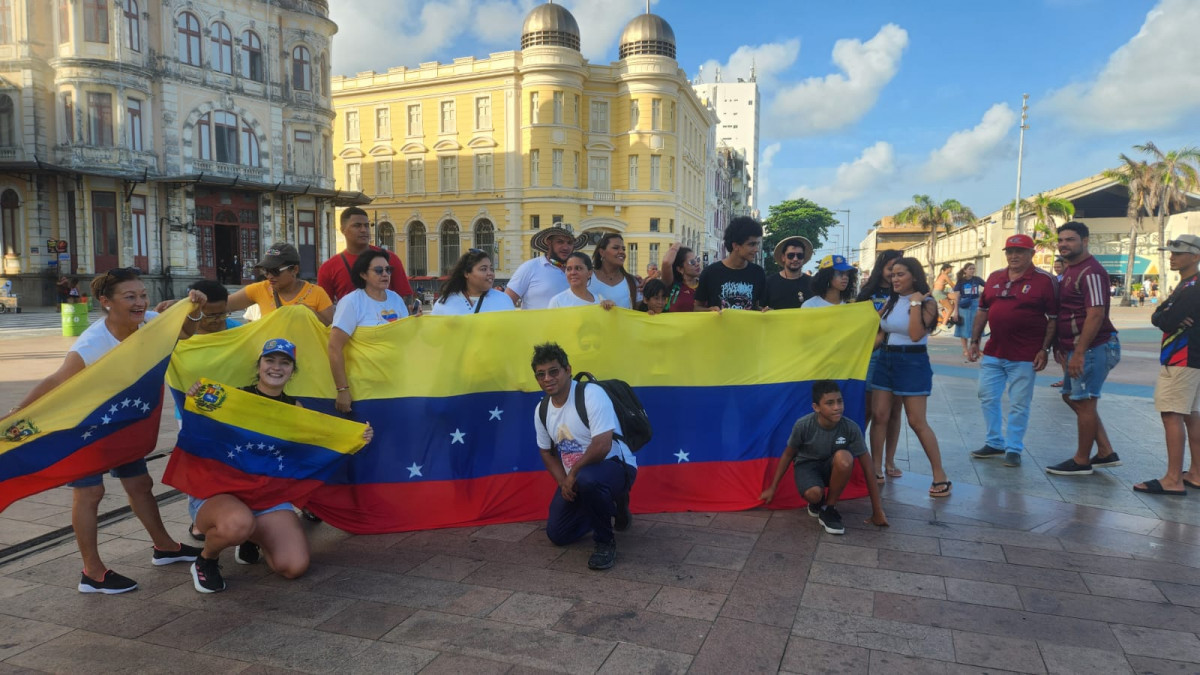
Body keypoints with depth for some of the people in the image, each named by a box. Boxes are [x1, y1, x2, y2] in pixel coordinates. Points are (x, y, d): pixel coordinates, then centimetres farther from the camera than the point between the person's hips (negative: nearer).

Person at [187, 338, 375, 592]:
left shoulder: (295, 408, 6)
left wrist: (358, 440, -12)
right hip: (217, 490, -4)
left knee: (295, 566, -14)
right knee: (237, 523, -41)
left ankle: (252, 539, 20)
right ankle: (206, 560, -3)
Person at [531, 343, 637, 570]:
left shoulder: (591, 394, -23)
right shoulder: (541, 410, 0)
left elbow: (602, 446, -30)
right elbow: (547, 452, 13)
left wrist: (573, 474, -20)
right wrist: (563, 482, -4)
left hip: (614, 467, -8)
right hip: (574, 478, 8)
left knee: (588, 479, -41)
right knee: (557, 535, 7)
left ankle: (606, 541, -15)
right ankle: (611, 505, 29)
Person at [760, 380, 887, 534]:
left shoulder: (851, 428, -23)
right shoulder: (803, 425, -25)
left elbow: (867, 468, -15)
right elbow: (788, 454, -6)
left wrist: (877, 511, -13)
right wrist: (772, 488, 1)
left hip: (831, 467, 2)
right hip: (807, 464, -1)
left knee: (844, 457, -35)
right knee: (814, 494, -36)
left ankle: (829, 508, -14)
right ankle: (817, 502, 4)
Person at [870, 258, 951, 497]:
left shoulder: (927, 303, -8)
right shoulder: (890, 302, 9)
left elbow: (915, 335, -21)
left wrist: (915, 303, -18)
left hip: (913, 363, -6)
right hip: (886, 360, 6)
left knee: (917, 422, -5)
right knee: (879, 416, 2)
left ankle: (940, 475, 6)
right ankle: (875, 469, 11)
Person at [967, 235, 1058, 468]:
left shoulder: (1045, 280, -6)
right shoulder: (994, 278, 9)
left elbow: (1054, 318, -7)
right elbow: (982, 311, 13)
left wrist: (1045, 349, -12)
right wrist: (974, 341, 9)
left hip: (1024, 356, -5)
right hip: (993, 352, 5)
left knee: (1019, 404, 3)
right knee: (987, 398, 11)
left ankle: (1014, 449, 16)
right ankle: (994, 443, 25)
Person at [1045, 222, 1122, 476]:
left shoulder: (1090, 272, -16)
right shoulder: (1070, 270, 15)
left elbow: (1096, 314, -23)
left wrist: (1079, 353, -25)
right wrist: (1061, 346, 17)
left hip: (1092, 348, -10)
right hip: (1077, 348, 10)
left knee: (1084, 403, -1)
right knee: (1071, 397, 17)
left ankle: (1081, 462, 11)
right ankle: (1105, 453, 25)